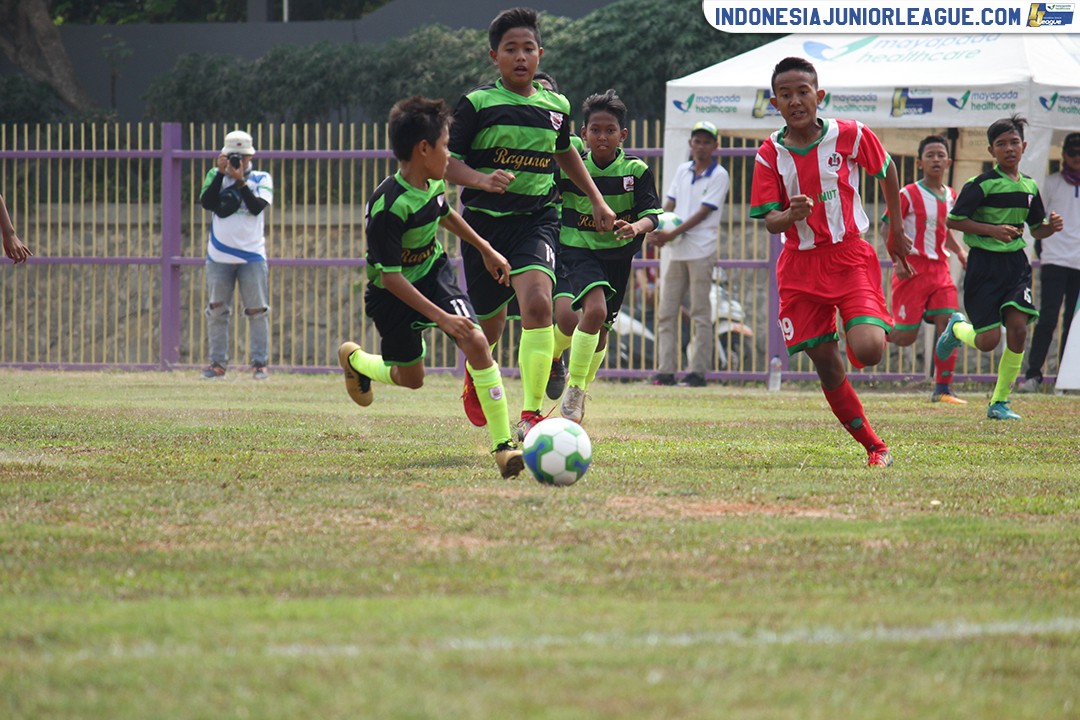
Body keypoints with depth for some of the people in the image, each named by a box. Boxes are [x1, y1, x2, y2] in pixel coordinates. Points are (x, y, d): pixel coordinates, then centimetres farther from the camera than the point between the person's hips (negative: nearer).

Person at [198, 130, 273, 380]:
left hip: (252, 256, -1)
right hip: (219, 257, 1)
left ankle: (260, 363, 1)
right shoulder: (216, 176, 8)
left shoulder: (261, 179, 5)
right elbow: (207, 203, -8)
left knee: (258, 311, -3)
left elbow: (257, 207, -11)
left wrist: (240, 181, -17)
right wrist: (221, 173, -12)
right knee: (217, 310, 1)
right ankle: (218, 363, 6)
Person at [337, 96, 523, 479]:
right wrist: (440, 317, -32)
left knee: (476, 341, -18)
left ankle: (503, 445, -17)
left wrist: (486, 249, 21)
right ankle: (354, 359, 47)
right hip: (394, 294, -5)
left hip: (434, 274, 5)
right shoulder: (389, 206, -32)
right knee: (411, 378, 11)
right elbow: (390, 276, -30)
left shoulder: (432, 182, -9)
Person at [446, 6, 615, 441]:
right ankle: (475, 376, 50)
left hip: (536, 218, 1)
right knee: (489, 320, 12)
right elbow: (446, 161, -6)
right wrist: (481, 180, -24)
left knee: (537, 302, -25)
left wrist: (596, 200, 27)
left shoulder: (556, 107, 8)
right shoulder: (478, 104, -4)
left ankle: (531, 415, -25)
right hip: (485, 221, -1)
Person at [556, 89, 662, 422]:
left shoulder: (636, 170, -6)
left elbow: (651, 215, -12)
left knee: (601, 330, 13)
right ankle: (574, 389, -15)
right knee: (595, 310, -28)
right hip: (578, 249, -3)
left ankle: (580, 392, 38)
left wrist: (636, 227, -32)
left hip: (617, 255, 3)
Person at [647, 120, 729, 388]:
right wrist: (654, 229, -5)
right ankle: (665, 371, 5)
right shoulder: (682, 171, 15)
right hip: (674, 252, 6)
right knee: (666, 312, 3)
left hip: (701, 252, -6)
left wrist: (672, 234, -18)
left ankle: (698, 371, -4)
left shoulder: (719, 175, -3)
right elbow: (669, 204, 15)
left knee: (700, 313, -5)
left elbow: (703, 213, -11)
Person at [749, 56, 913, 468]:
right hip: (801, 267, 2)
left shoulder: (850, 136, -6)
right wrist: (792, 215, -28)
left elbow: (887, 171, 12)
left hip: (850, 257, -2)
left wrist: (896, 231, 18)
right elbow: (770, 221, -5)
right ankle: (874, 447, 16)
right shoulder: (770, 154, -3)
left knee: (869, 350, -22)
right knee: (826, 368, 1)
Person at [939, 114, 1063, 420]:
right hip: (984, 265, -5)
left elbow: (1036, 229, 19)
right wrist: (992, 230, -19)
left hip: (1016, 263, 5)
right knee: (989, 340, -8)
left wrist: (1050, 227, -4)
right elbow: (953, 220, -9)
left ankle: (999, 402, 2)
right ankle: (957, 328, 30)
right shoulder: (982, 184, -10)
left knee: (1017, 328, -11)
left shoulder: (1030, 187, 9)